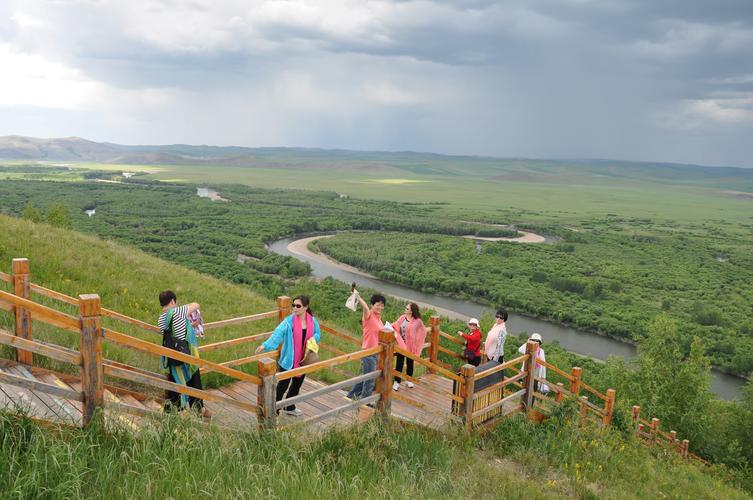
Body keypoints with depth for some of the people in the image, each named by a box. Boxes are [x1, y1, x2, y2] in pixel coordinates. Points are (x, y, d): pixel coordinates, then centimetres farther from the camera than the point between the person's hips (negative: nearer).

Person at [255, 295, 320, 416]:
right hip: (288, 360, -4)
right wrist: (266, 345, -42)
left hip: (303, 360, 5)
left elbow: (317, 334, 11)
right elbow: (277, 333, -27)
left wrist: (314, 338, -14)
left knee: (297, 384, 21)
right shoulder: (289, 321, -16)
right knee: (282, 386, -2)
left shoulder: (313, 321, -4)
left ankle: (290, 407, 42)